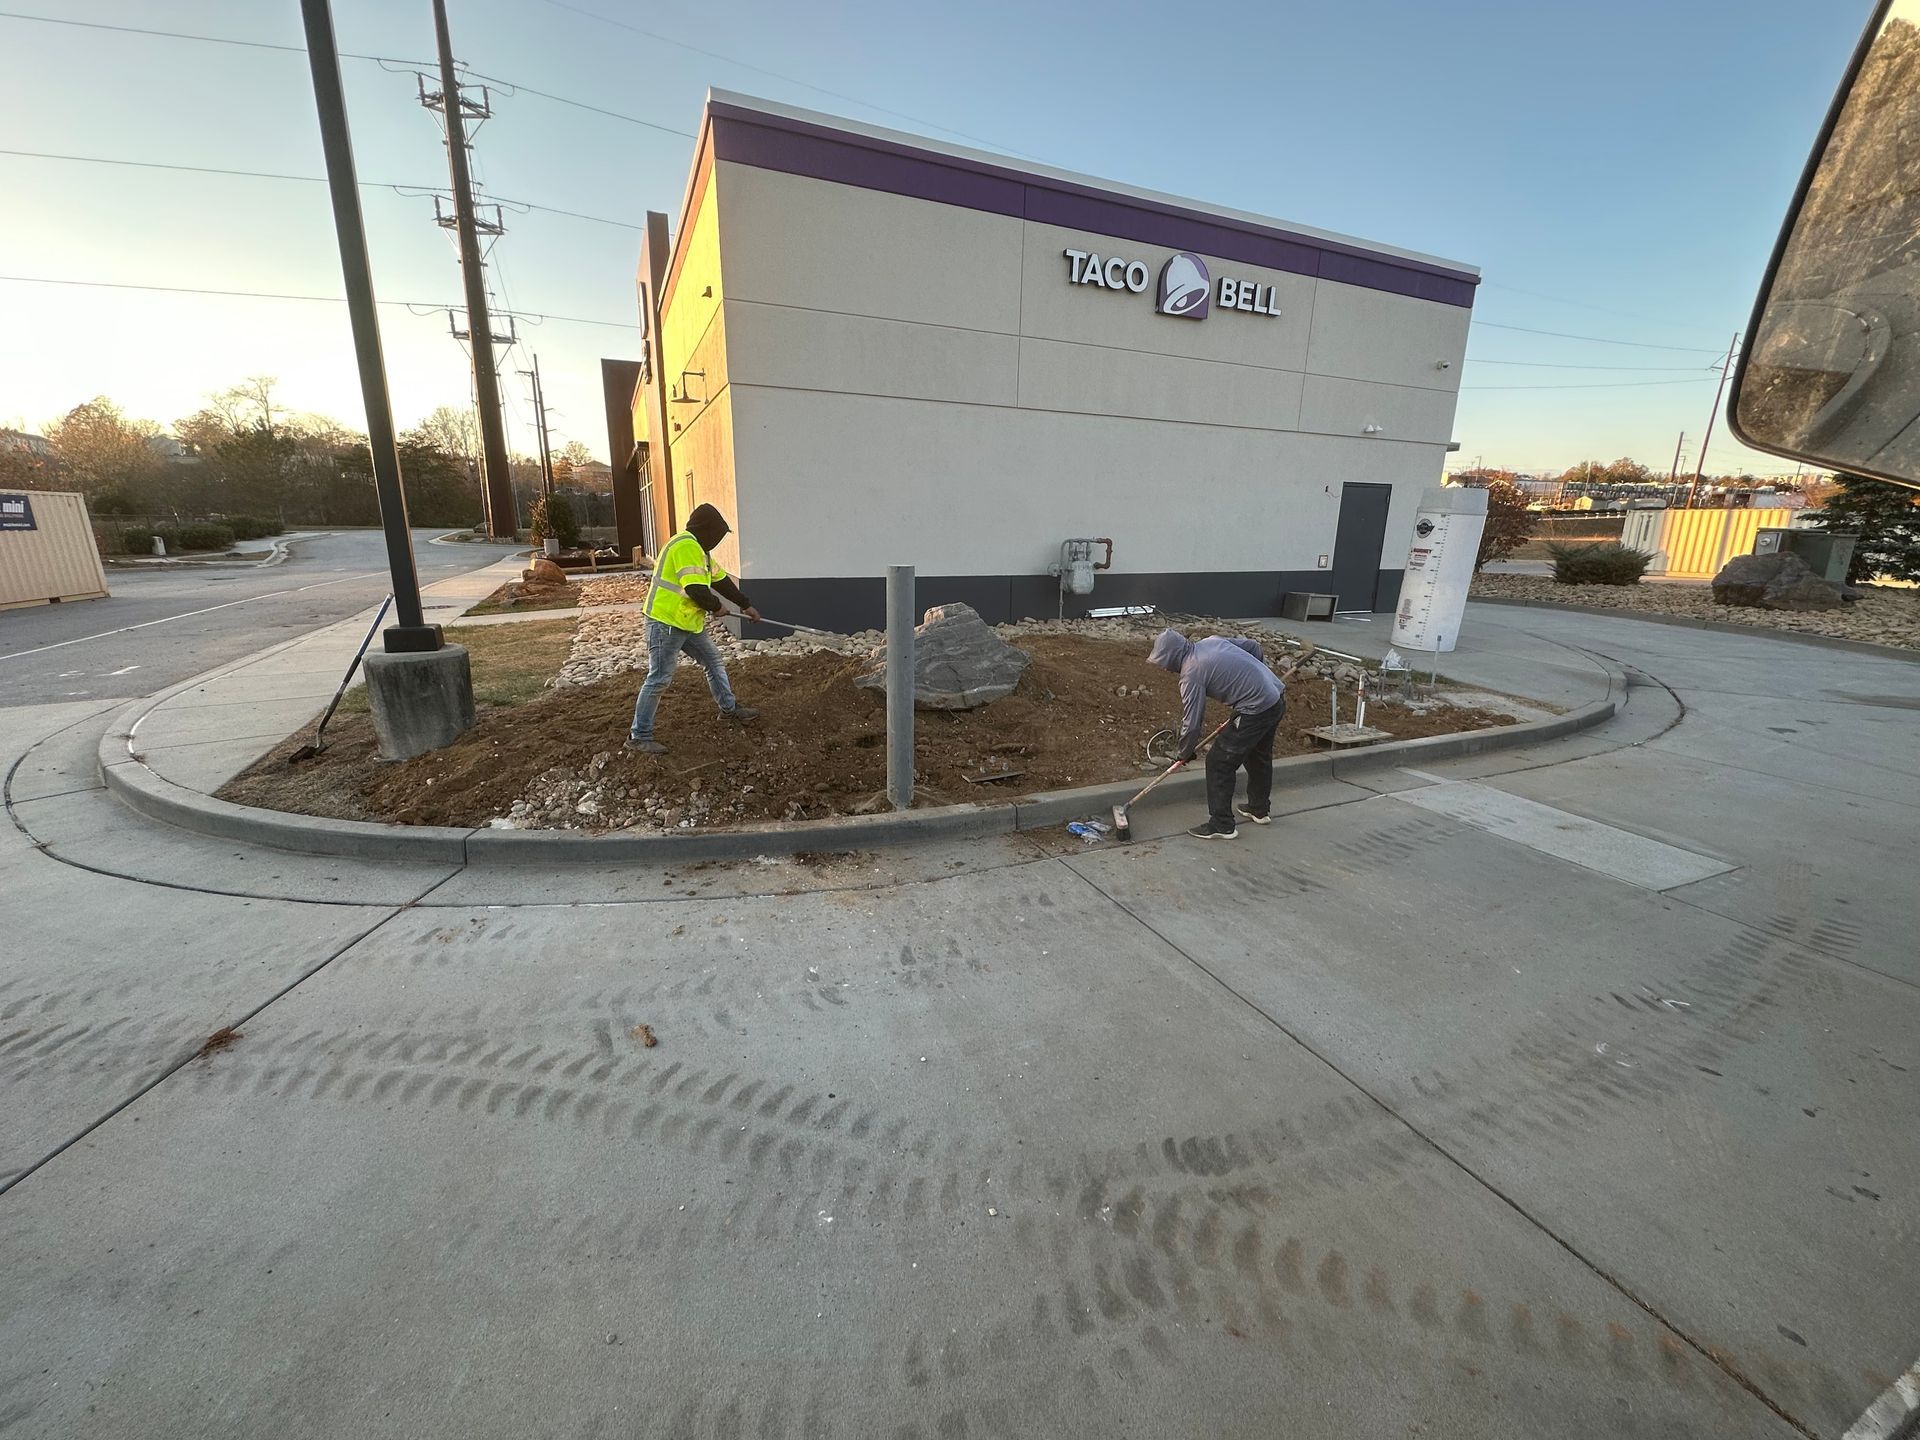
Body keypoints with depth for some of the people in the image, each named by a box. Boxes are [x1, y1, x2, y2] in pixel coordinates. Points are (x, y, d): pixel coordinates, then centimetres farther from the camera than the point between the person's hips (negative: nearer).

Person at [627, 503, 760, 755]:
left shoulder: (699, 550, 15)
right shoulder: (686, 547, -19)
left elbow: (721, 580, 23)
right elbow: (696, 590, -26)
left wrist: (746, 605, 24)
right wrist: (716, 606, -7)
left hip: (689, 623, 10)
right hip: (665, 623, -10)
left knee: (714, 661, 18)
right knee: (659, 679, -5)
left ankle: (729, 708, 34)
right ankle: (639, 736, 5)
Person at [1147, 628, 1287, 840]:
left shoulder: (1191, 674, -14)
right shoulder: (1211, 640, 9)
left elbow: (1192, 721, -10)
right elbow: (1253, 646, 19)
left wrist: (1185, 753, 4)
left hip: (1257, 710, -9)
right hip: (1278, 697, 10)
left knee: (1219, 762, 0)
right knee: (1259, 757, 27)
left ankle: (1222, 825, 6)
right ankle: (1260, 809, 44)